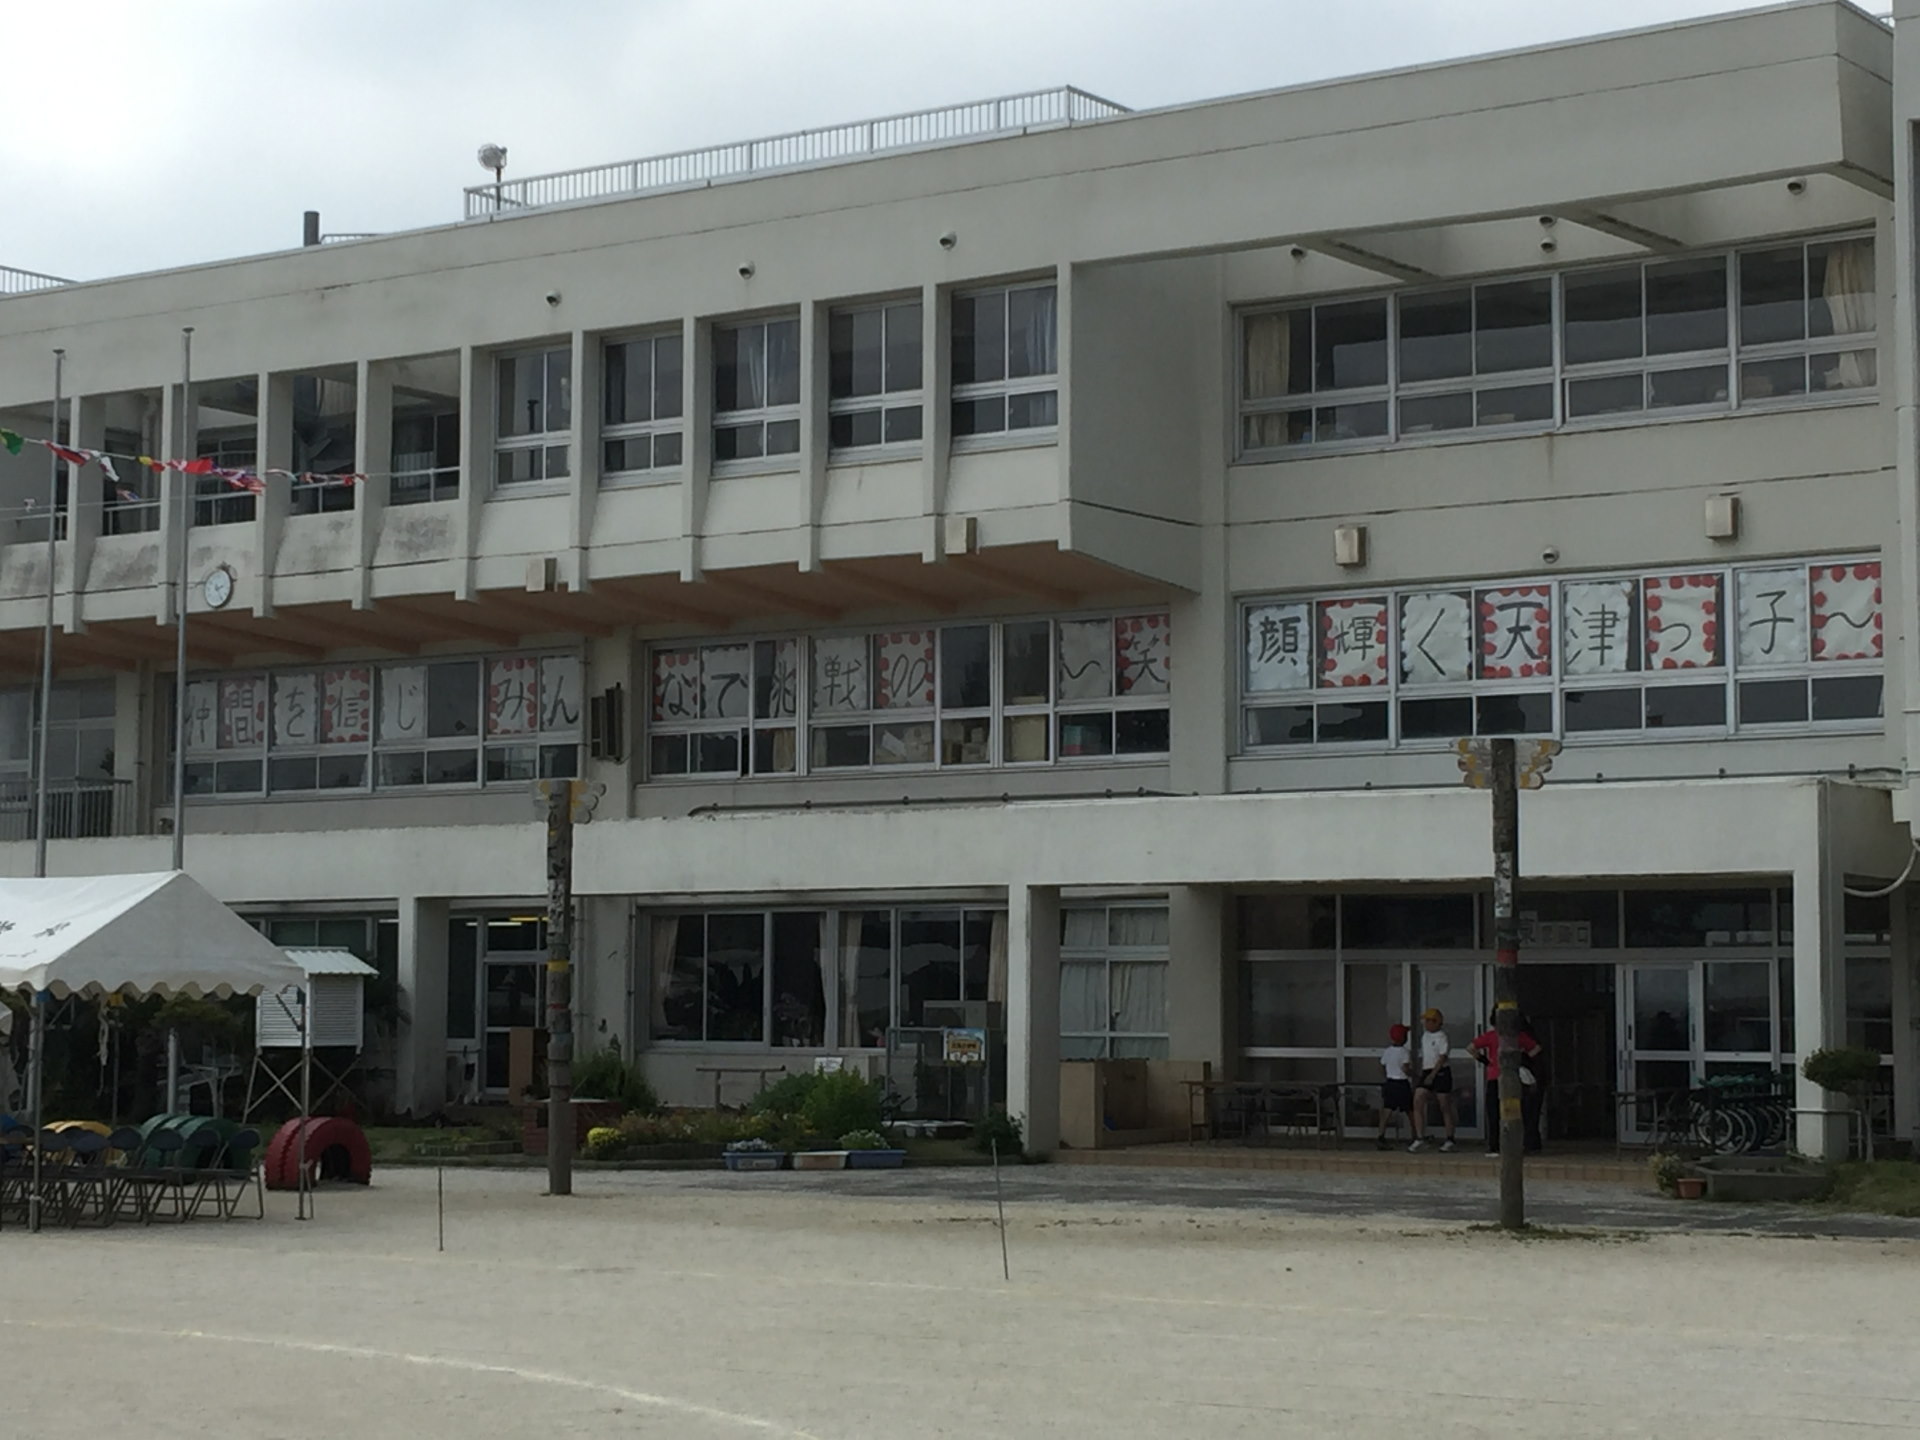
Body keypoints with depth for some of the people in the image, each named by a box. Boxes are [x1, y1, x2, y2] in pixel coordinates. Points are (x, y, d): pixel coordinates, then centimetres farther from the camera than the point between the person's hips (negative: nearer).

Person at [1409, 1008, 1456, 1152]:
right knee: (1417, 1101, -8)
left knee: (1444, 1105, 1)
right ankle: (1420, 1138, -10)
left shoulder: (1441, 1037, -9)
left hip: (1441, 1072, -7)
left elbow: (1442, 1058, -17)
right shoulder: (1425, 1036, 15)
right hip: (1427, 1072, 7)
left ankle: (1449, 1139, 12)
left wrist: (1432, 1075, -23)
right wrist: (1422, 1072, 19)